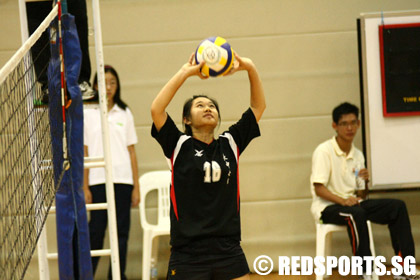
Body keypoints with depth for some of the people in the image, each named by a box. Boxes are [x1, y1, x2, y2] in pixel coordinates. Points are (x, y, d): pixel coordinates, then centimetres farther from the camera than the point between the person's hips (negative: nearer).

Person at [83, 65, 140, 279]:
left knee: (121, 230, 3)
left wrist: (136, 187, 5)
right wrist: (84, 187, -4)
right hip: (98, 180, -2)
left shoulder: (124, 113, 10)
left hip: (122, 180, 2)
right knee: (96, 231, -5)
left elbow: (131, 152, 10)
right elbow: (84, 153, 2)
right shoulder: (87, 113, 4)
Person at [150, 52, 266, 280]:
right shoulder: (179, 146, 1)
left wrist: (250, 68, -3)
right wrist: (186, 72, -14)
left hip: (228, 250, 3)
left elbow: (258, 106, 11)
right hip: (188, 252, -3)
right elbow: (156, 109, -13)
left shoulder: (230, 143, 10)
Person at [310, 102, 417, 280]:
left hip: (352, 203, 7)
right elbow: (319, 189, -15)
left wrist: (365, 181, -10)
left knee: (397, 206, -12)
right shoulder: (324, 151, -8)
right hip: (327, 207, -7)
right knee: (355, 213, -39)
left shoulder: (357, 156, 12)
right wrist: (342, 200, -29)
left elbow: (361, 195, 12)